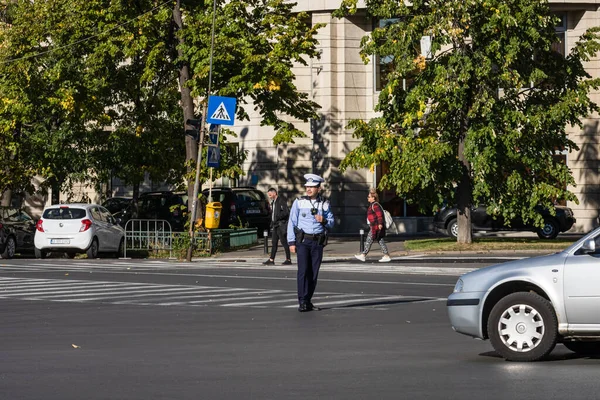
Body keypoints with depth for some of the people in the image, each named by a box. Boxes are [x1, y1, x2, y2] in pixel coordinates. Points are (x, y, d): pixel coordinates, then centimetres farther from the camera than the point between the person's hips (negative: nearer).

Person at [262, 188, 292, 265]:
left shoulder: (281, 201, -11)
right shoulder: (273, 202, 17)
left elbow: (286, 212, -18)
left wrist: (277, 217, -21)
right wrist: (272, 225, 15)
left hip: (281, 225, -9)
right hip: (275, 225, 9)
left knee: (284, 242, -5)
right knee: (274, 242, 7)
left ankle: (288, 259, 1)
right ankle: (271, 260, 8)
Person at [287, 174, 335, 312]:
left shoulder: (325, 204, 9)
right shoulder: (299, 202, 2)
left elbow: (331, 223, 13)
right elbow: (292, 223, 0)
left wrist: (324, 221, -11)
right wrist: (291, 242, -6)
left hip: (318, 243, 3)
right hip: (303, 241, -3)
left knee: (314, 273, 4)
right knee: (303, 271, -12)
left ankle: (308, 301, 13)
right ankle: (302, 302, -14)